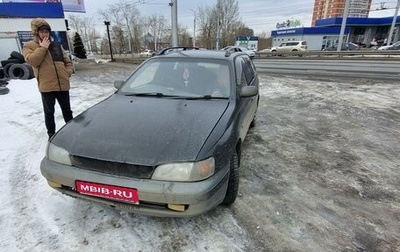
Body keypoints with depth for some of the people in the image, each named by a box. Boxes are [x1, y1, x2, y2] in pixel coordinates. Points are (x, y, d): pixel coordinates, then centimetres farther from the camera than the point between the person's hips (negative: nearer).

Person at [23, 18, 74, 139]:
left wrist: (67, 73, 0)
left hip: (63, 84, 3)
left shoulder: (57, 45, 15)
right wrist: (43, 48, -12)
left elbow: (68, 62, 17)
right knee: (49, 112, 7)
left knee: (67, 110, 13)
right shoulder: (29, 46, 4)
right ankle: (51, 134, 20)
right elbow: (32, 61, -15)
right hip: (46, 86, -3)